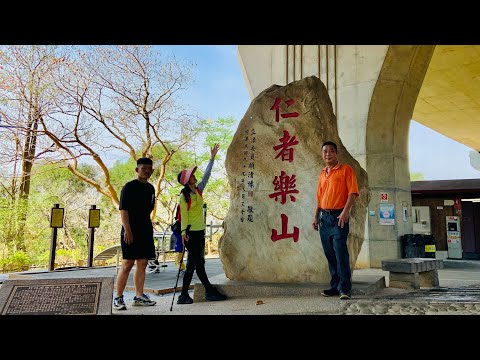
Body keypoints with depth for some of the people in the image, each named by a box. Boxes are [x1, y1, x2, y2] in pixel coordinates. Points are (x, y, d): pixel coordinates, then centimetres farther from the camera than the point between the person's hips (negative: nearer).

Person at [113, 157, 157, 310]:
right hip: (131, 232, -7)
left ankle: (139, 296, 18)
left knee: (142, 264, 9)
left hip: (146, 231, 7)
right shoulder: (129, 187, -7)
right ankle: (118, 298, 5)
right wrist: (127, 230, -19)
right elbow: (123, 210, -13)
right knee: (127, 264, -4)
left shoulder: (150, 188, 14)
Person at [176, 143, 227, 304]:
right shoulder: (184, 196, -8)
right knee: (198, 263, -1)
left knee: (191, 264, 9)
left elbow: (207, 175, 12)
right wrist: (184, 231, -17)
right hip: (191, 232, -8)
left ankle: (184, 295, 15)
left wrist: (212, 157, 12)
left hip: (200, 231, 8)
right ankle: (210, 291, 6)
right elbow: (184, 215, -11)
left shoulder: (199, 190, 10)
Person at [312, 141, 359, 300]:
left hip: (338, 217, -6)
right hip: (324, 217, 6)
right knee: (329, 254, 8)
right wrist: (316, 217, 15)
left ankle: (345, 288, -5)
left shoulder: (346, 169, 0)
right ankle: (335, 286, 16)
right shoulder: (322, 174, 18)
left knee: (340, 252, -11)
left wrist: (345, 211, -20)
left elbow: (352, 192, -9)